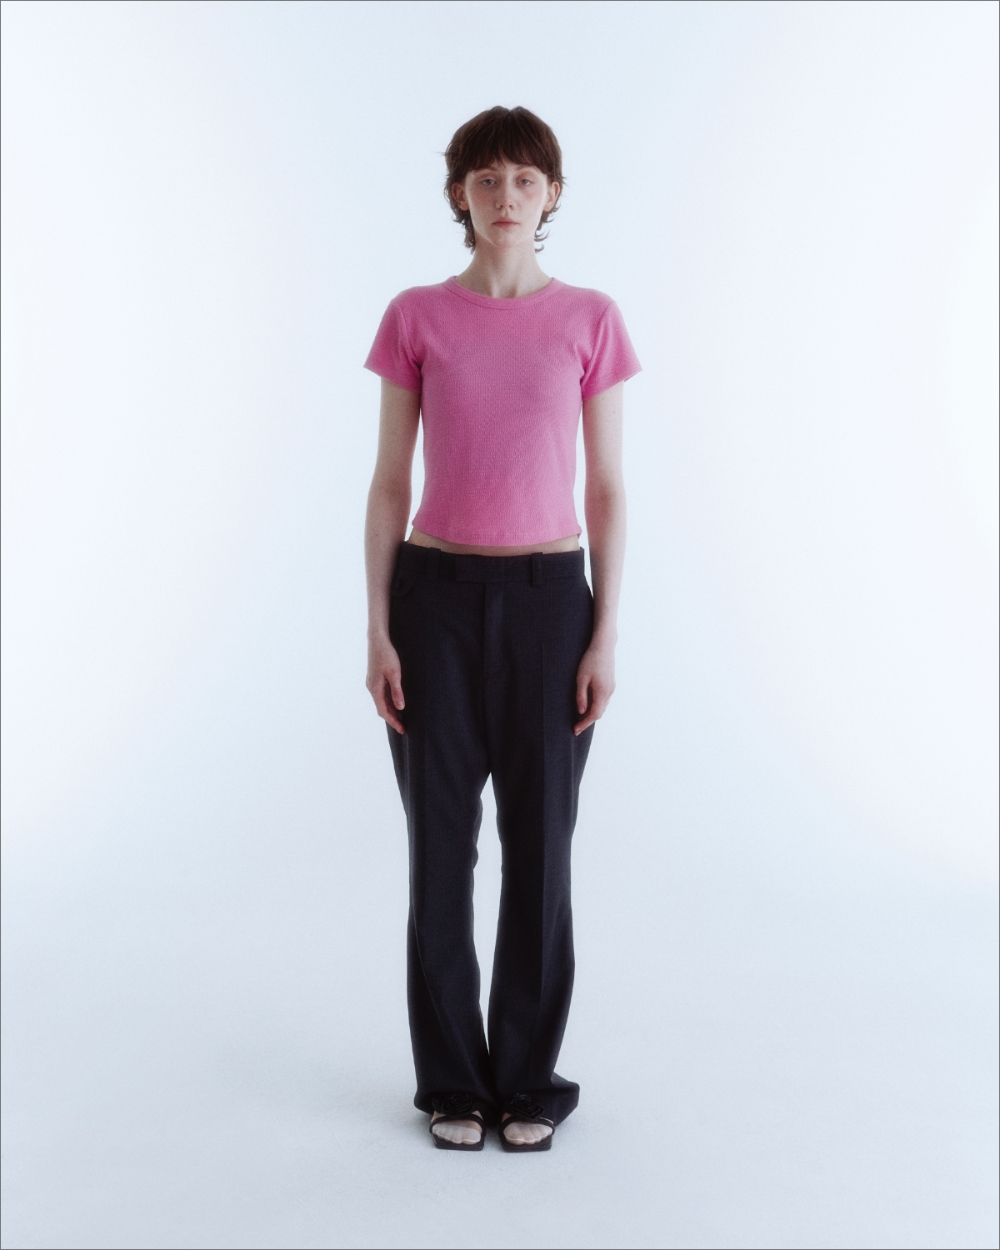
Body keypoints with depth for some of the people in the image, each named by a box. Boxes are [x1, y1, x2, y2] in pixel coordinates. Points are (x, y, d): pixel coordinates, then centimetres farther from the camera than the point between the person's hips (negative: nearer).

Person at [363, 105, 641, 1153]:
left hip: (548, 597, 0)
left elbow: (606, 487, 2)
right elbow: (389, 484, 3)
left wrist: (605, 635, -4)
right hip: (436, 595, 0)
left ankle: (528, 1078, 23)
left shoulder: (590, 320, 3)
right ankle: (453, 1079, 23)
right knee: (439, 840, 6)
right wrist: (377, 632, -3)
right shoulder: (415, 319, 2)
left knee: (540, 841, 5)